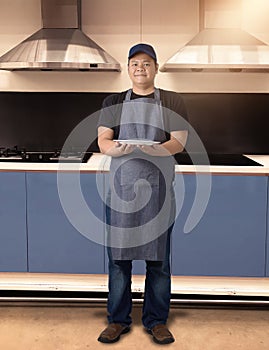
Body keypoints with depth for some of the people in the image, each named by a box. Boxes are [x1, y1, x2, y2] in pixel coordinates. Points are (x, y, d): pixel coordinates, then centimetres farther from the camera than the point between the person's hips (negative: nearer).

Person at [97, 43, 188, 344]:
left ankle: (156, 320, 22)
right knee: (118, 256, 5)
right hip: (121, 186, 1)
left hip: (158, 187, 0)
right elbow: (102, 142, 2)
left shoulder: (172, 102, 9)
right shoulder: (113, 102, 12)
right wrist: (117, 147, -22)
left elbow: (180, 141, -1)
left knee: (158, 258, 6)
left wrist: (156, 148, -23)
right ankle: (118, 320, 22)